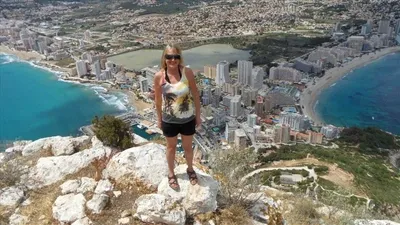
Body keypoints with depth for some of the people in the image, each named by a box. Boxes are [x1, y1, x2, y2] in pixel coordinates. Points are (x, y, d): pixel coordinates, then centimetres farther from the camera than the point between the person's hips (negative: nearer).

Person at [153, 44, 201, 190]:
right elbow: (158, 100, -2)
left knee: (187, 147, 21)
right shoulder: (159, 76, -13)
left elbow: (195, 95, -5)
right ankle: (171, 174, 44)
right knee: (171, 147, 21)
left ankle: (190, 169, 49)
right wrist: (159, 119, 4)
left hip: (188, 119, 0)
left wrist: (198, 115, -1)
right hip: (169, 120, 0)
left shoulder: (187, 72, -14)